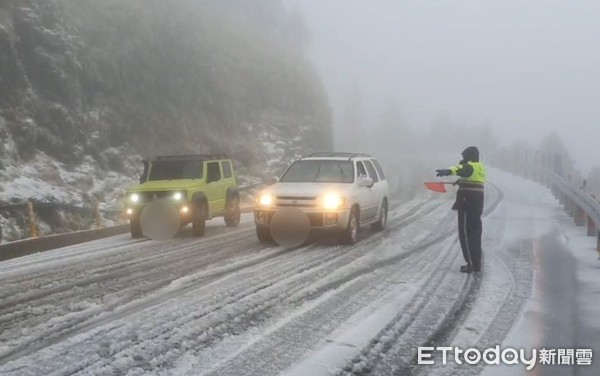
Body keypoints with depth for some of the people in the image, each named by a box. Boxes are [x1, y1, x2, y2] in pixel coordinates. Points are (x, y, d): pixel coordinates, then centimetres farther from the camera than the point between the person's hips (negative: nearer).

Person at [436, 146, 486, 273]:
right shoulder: (480, 167, 18)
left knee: (466, 233, -5)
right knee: (475, 233, 15)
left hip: (467, 202, -10)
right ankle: (476, 263, 23)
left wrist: (448, 171, -56)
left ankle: (472, 264, -4)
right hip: (477, 203, 10)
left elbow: (460, 169, -37)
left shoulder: (470, 167, -12)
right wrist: (461, 181, 59)